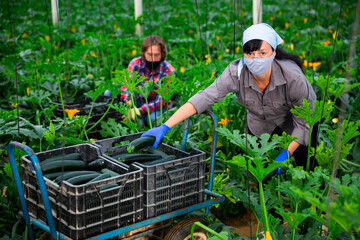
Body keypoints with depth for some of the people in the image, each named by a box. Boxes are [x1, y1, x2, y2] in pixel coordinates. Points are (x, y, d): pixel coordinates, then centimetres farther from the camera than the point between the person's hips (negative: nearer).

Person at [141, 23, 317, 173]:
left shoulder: (293, 78, -37)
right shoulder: (236, 73, -34)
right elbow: (205, 98, -41)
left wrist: (286, 154, -29)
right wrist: (164, 127, -49)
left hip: (292, 122, -2)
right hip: (260, 123, 2)